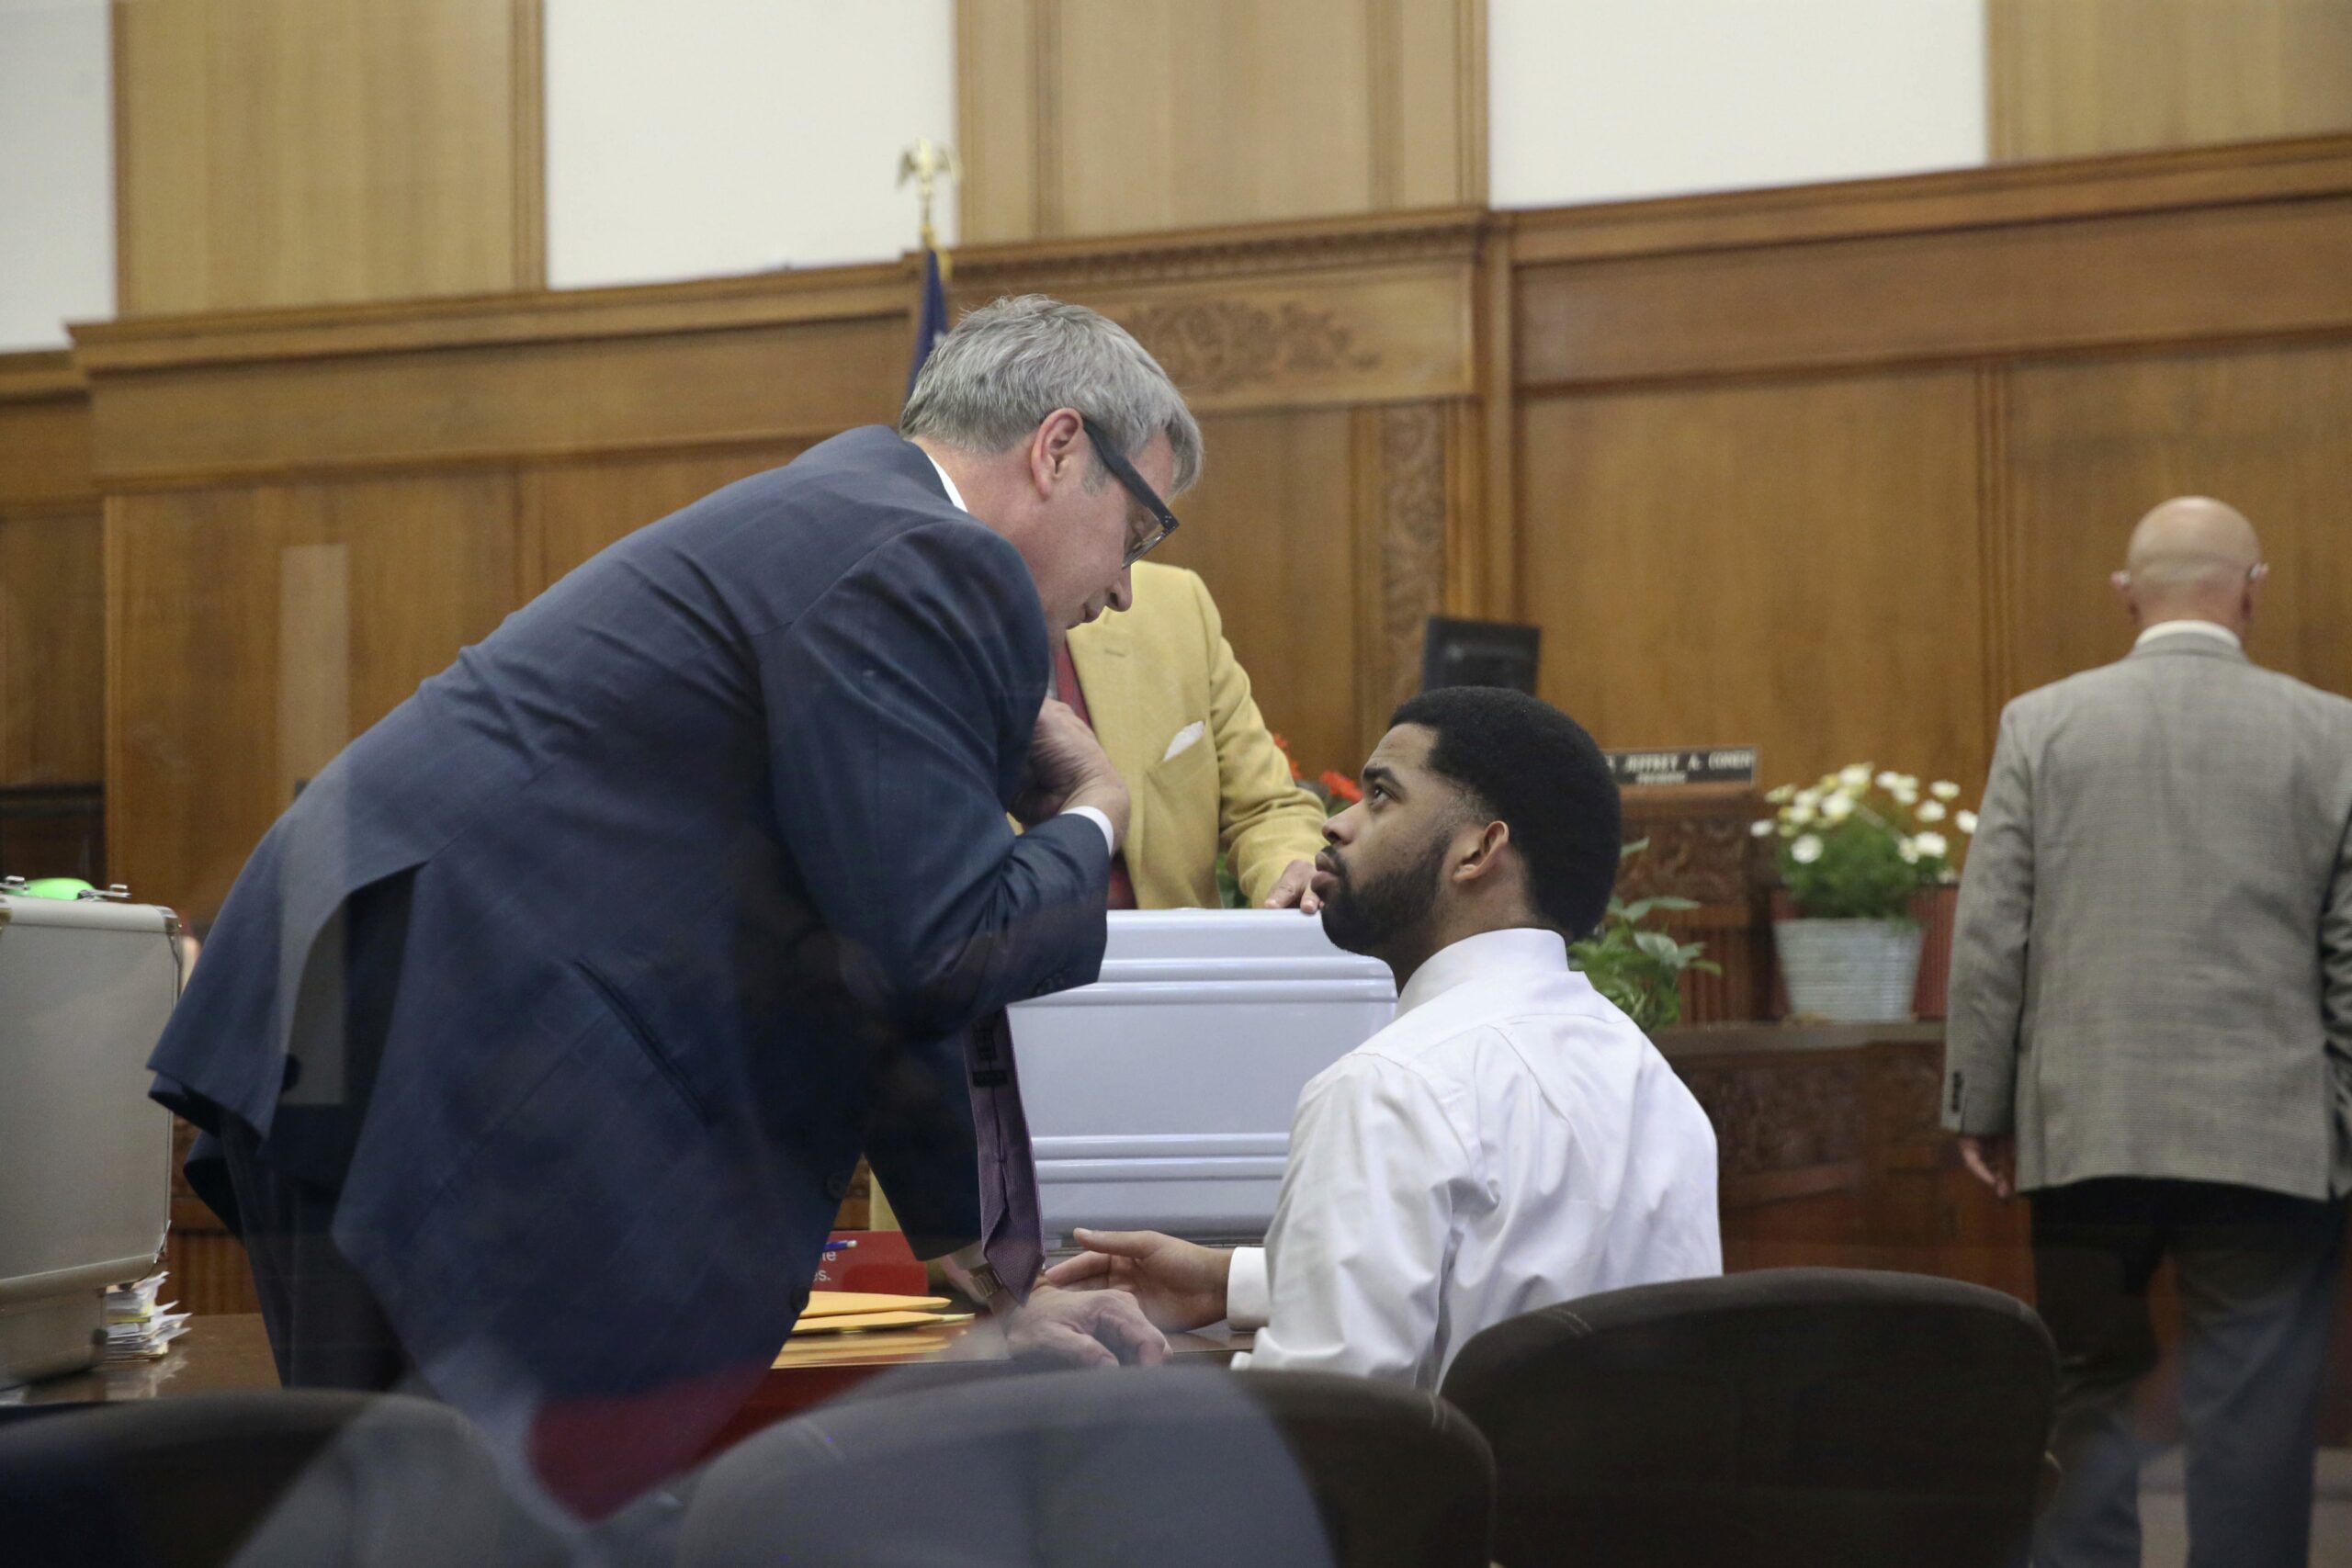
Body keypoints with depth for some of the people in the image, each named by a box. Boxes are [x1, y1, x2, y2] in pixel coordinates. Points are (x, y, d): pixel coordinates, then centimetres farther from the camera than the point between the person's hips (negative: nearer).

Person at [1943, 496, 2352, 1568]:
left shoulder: (2041, 724, 0)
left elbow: (1989, 938, -1)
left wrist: (1980, 1108, 7)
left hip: (2088, 1129, 1)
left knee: (2086, 1393, 12)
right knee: (2254, 1411, 4)